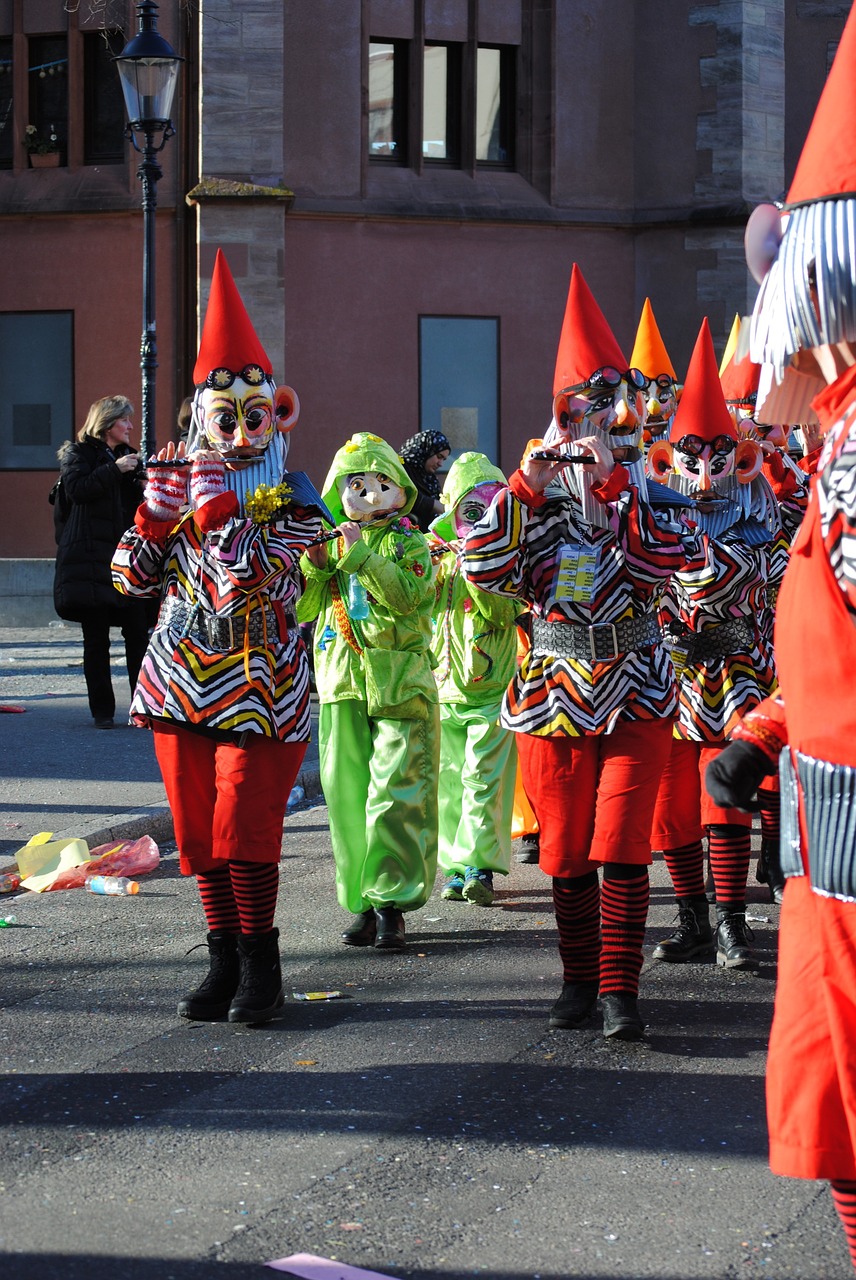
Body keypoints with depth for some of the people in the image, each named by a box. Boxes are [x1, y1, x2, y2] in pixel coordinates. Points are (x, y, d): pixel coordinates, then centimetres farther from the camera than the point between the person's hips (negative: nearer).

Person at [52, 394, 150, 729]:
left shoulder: (127, 456, 20)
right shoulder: (78, 453, 4)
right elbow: (76, 488, -15)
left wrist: (142, 482, 1)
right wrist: (114, 470, -17)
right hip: (90, 557, -5)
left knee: (138, 632, -4)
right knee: (97, 638, -2)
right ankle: (102, 711, 3)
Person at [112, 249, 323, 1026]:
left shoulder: (292, 503, -6)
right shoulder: (181, 482, 10)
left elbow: (247, 580, -22)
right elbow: (134, 580, 6)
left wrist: (216, 504, -23)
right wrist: (156, 506, -6)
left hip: (257, 689, -5)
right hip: (180, 684, 5)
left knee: (243, 829, -10)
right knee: (197, 830, 7)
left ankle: (260, 968, 4)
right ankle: (225, 964, 19)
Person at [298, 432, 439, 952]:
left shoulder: (409, 544, 3)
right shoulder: (328, 545, 13)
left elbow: (409, 596, -16)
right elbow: (302, 610, 6)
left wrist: (362, 556, -20)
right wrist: (313, 563, -9)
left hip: (399, 684, -4)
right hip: (342, 684, 4)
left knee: (397, 794, -8)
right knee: (347, 795, 5)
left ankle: (391, 903, -4)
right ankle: (362, 901, 13)